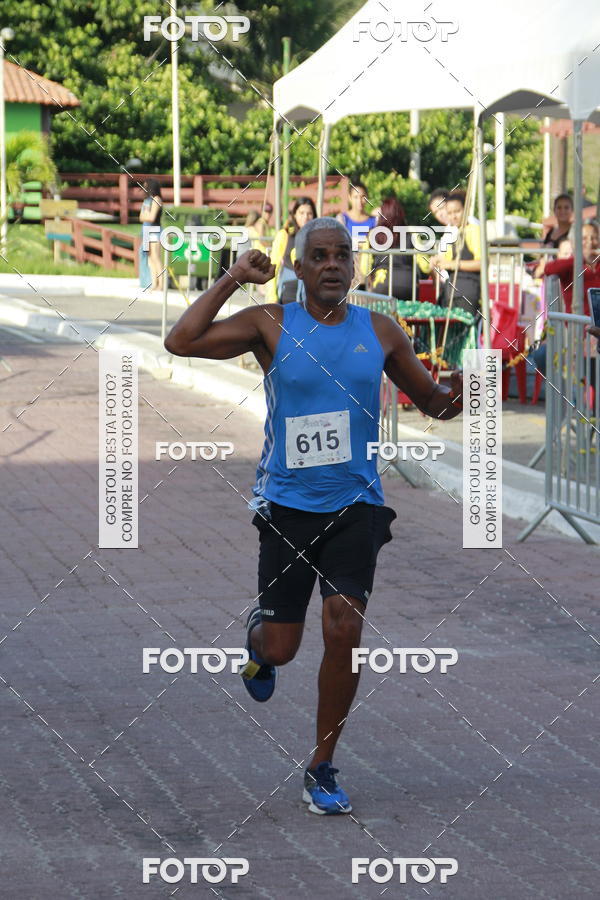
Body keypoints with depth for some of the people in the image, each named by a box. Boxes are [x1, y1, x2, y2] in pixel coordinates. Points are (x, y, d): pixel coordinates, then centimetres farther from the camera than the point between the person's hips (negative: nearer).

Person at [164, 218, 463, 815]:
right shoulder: (272, 325, -3)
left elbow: (432, 403, 14)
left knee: (344, 630, -15)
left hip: (355, 505, 1)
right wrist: (232, 279, -15)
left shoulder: (379, 331, 4)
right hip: (287, 505, -1)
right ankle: (257, 636, 43)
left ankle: (321, 771, 1)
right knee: (282, 649, 2)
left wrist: (456, 397, -9)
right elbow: (181, 342, -15)